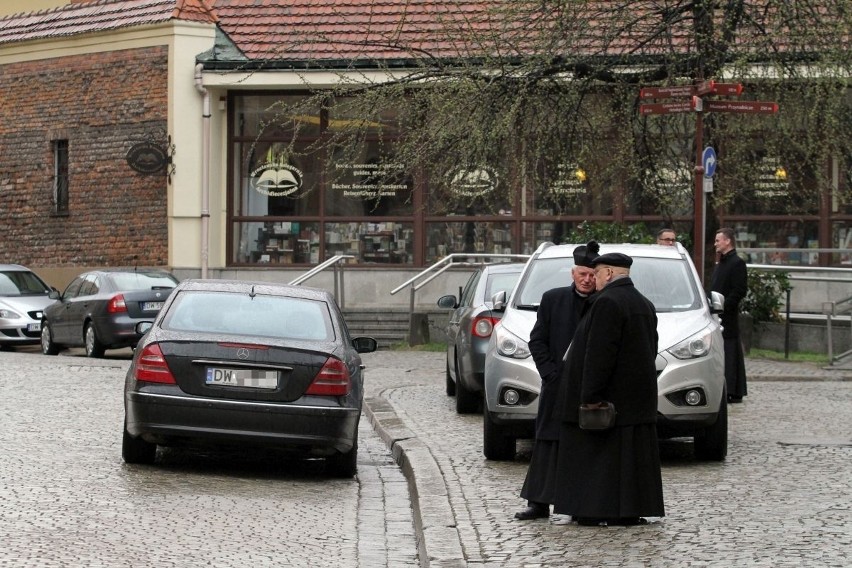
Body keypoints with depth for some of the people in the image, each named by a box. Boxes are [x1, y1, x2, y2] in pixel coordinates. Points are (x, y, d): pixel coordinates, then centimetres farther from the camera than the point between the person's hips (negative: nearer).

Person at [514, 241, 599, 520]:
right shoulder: (553, 299, 4)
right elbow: (537, 341, 4)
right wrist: (552, 374, -6)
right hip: (557, 385, 1)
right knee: (547, 442, 1)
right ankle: (539, 502, 4)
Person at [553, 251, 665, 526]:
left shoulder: (607, 302, -16)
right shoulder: (644, 305, 14)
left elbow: (599, 353, -21)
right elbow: (650, 351, 17)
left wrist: (590, 395, -21)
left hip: (610, 391, -9)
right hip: (636, 398, 9)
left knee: (598, 452, -4)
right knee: (631, 451, 9)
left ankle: (595, 511, -4)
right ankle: (630, 510, 10)